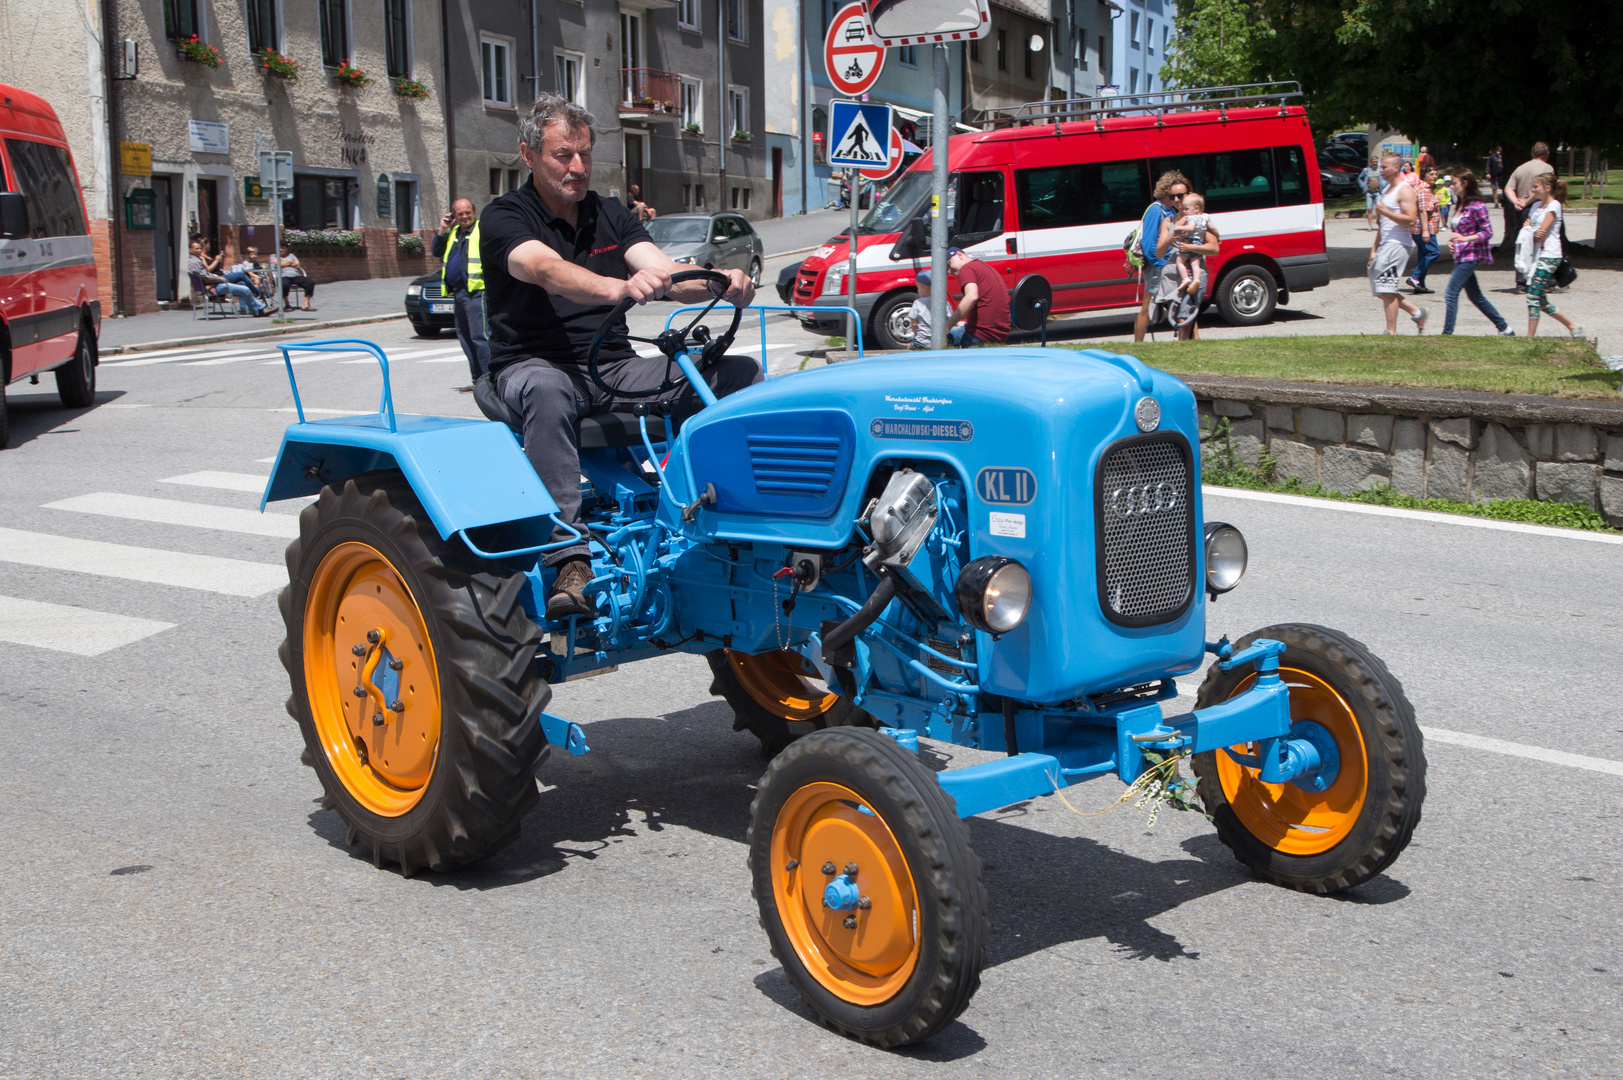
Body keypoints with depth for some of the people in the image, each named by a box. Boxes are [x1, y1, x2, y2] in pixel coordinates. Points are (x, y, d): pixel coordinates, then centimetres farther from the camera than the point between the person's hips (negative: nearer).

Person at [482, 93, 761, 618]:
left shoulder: (610, 214, 13)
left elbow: (667, 273, -3)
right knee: (547, 392, -43)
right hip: (534, 366, -5)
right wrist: (620, 287, -47)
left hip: (616, 368, 5)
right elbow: (549, 271, -27)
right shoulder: (504, 218, -4)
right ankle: (569, 558, -46)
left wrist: (720, 284, -26)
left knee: (740, 373, -13)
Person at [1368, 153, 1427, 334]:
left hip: (1398, 244, -10)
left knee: (1386, 289, -12)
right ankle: (1416, 312, 20)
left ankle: (1391, 332, -7)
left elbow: (1410, 219, -20)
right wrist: (1374, 249, 21)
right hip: (1386, 244, 10)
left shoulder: (1405, 191, -9)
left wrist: (1385, 211, -22)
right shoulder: (1388, 189, 20)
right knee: (1379, 290, 10)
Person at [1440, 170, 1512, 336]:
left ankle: (1447, 333, -13)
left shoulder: (1476, 206, -14)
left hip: (1470, 255, -10)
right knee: (1475, 296, 14)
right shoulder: (1459, 205, 13)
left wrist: (1465, 238, -24)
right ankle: (1505, 328, 23)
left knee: (1451, 292, -14)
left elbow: (1488, 232, -14)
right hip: (1461, 255, 10)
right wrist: (1452, 240, 4)